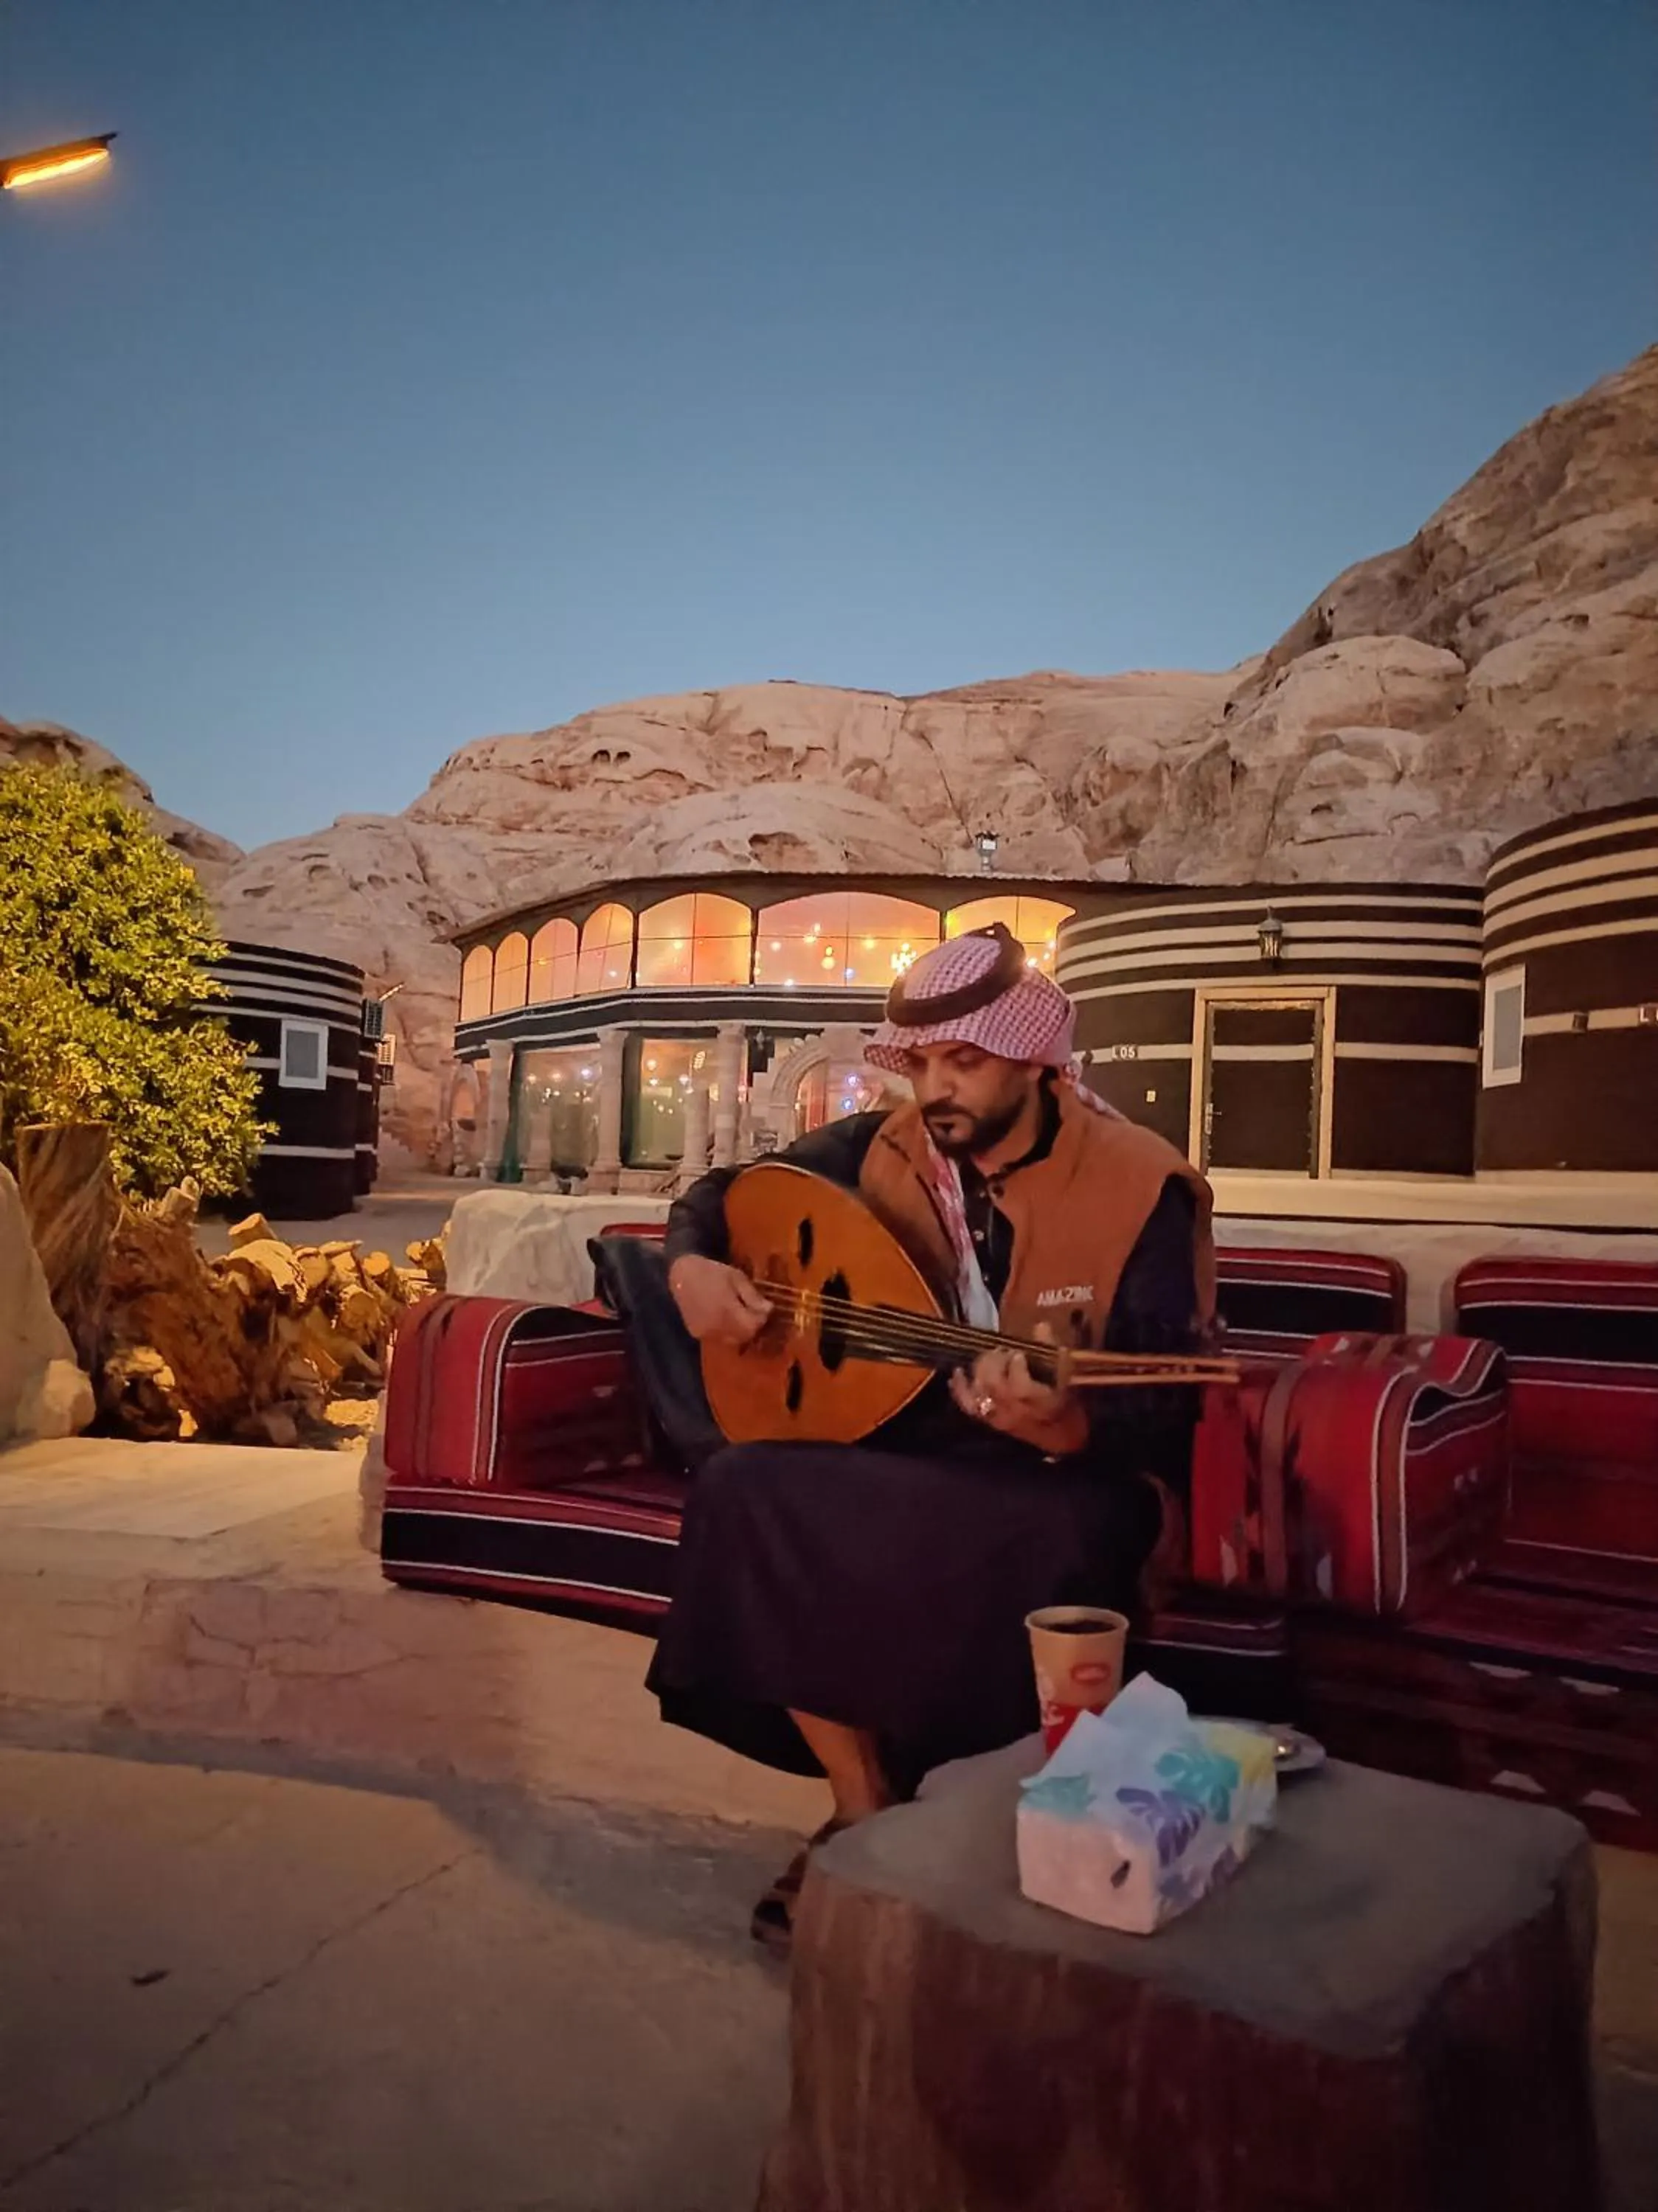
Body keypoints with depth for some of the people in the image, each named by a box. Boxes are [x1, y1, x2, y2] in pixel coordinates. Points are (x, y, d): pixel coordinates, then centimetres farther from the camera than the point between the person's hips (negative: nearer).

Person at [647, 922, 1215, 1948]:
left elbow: (1164, 1410, -17)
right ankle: (866, 1807, -6)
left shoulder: (1141, 1187, -13)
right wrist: (693, 1264, -13)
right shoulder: (885, 1149, -1)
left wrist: (1063, 1425, -39)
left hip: (1072, 1473, -4)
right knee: (745, 1492, -23)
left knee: (1053, 1546, -38)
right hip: (910, 1447, 4)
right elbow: (721, 1191, 11)